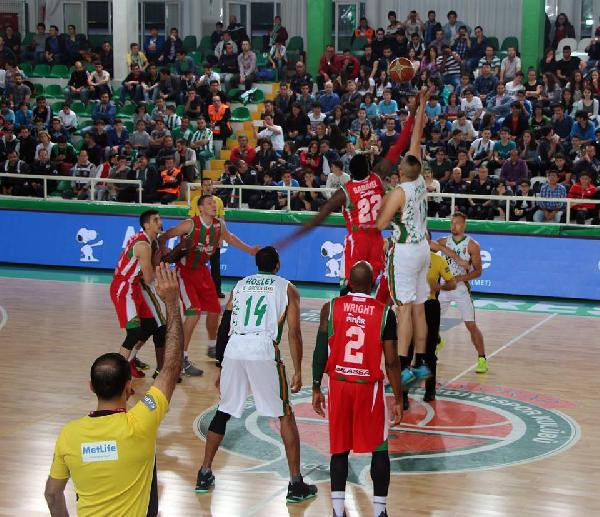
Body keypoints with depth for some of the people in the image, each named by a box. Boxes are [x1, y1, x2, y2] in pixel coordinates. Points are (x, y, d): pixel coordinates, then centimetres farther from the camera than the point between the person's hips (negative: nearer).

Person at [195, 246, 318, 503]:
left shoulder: (240, 285, 23)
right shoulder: (287, 288, 15)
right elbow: (294, 332, 4)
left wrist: (221, 368, 25)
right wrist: (298, 371, 6)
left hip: (234, 350, 3)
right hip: (264, 351, -3)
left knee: (223, 412, 20)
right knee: (286, 416, 9)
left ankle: (204, 475, 24)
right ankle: (296, 485, 7)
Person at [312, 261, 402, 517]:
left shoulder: (331, 307, -3)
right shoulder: (385, 313, -7)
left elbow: (320, 352, -2)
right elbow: (392, 362, -6)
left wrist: (316, 389, 8)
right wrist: (398, 399, 2)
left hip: (339, 384, 2)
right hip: (369, 386, -1)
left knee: (339, 449, 11)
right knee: (379, 449, 12)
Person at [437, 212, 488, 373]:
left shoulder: (472, 245, -8)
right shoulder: (444, 241, 3)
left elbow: (478, 271, -7)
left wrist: (459, 278, -21)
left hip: (462, 287, -4)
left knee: (471, 325, -10)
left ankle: (482, 359, -3)